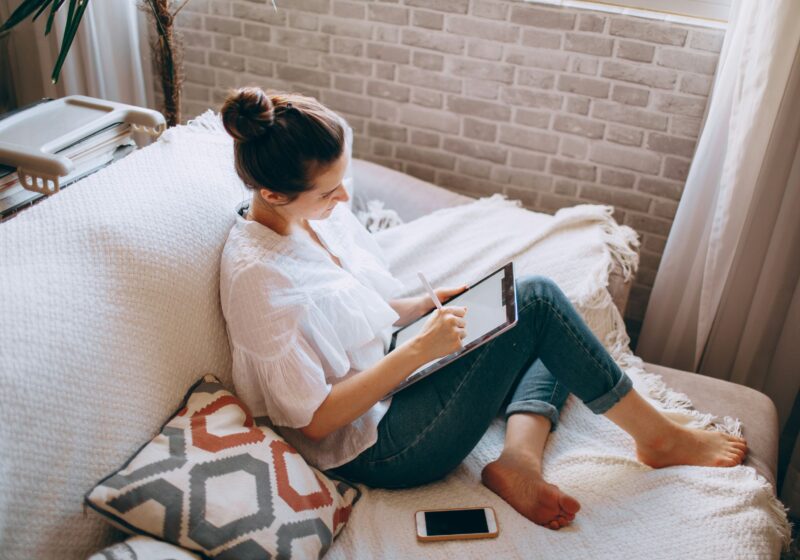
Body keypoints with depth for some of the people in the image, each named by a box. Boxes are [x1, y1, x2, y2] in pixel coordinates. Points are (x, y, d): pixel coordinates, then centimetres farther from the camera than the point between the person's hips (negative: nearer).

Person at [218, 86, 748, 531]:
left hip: (387, 372, 9)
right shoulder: (257, 277, -24)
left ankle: (519, 456, -10)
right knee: (535, 299, -15)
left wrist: (428, 305, -4)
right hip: (375, 447, -9)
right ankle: (658, 437, 1)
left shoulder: (319, 211, 1)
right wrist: (419, 348, -25)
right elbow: (316, 420, -22)